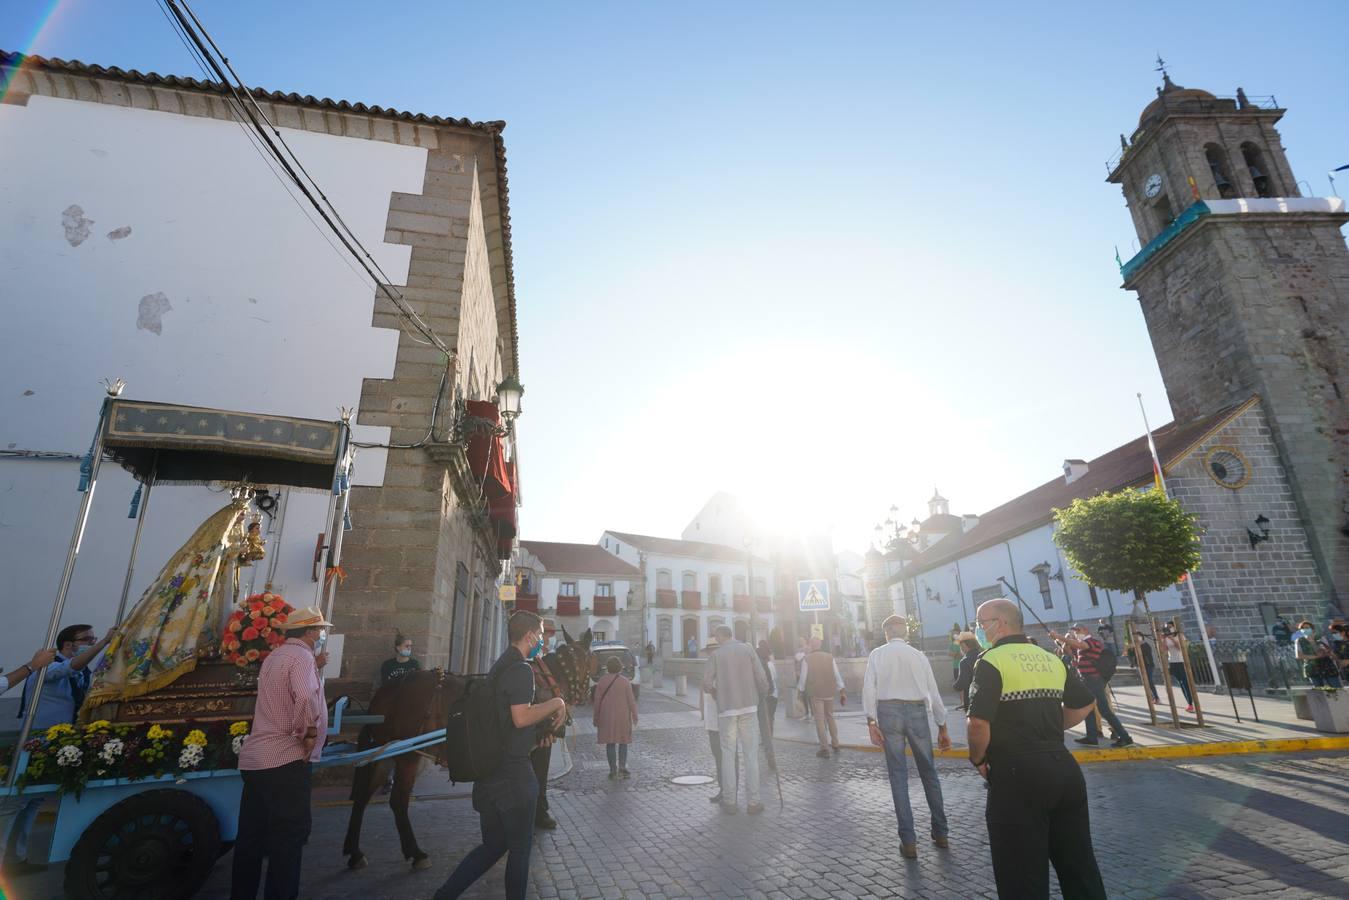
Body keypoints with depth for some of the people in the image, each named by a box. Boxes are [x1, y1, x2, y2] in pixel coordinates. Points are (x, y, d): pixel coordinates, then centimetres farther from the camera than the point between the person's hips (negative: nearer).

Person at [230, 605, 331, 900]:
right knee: (289, 837, -1)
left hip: (253, 759, 10)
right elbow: (307, 698, -32)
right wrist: (309, 734, -18)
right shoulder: (301, 656, -15)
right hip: (284, 760, -10)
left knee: (250, 838, 17)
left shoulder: (276, 656, 16)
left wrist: (315, 667, 17)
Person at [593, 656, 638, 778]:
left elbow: (597, 700, 0)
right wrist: (634, 716, 5)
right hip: (622, 716, -1)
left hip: (607, 716, 1)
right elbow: (631, 700, -5)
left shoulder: (602, 681, -3)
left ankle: (613, 770, 9)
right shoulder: (625, 682, -7)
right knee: (623, 742, 11)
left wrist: (596, 718, 9)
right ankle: (622, 767, 5)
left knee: (610, 743, 8)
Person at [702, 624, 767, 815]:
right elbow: (761, 679, -4)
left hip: (726, 710, 0)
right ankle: (752, 802, 7)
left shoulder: (716, 655, 2)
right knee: (751, 754, 6)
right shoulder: (747, 649, 2)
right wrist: (762, 695, 16)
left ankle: (729, 802, 11)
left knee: (728, 755, 9)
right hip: (748, 707, 0)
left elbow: (707, 683, -6)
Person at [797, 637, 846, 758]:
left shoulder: (807, 659, -8)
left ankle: (824, 749, 1)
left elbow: (803, 678, -6)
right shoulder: (829, 656, 0)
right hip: (829, 692, 4)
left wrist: (800, 691, 9)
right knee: (830, 717, 19)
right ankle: (835, 744, 27)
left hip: (815, 693, -4)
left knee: (820, 720, 1)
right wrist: (842, 691, 9)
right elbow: (837, 675, 2)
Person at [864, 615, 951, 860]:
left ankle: (908, 840, 9)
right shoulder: (919, 655, 9)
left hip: (889, 712, -2)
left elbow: (869, 688, -6)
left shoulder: (877, 654, 4)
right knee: (928, 773, 17)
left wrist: (871, 721, -6)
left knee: (898, 775, 6)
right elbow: (934, 693, 10)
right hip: (917, 712, 2)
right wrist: (942, 727, 17)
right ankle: (940, 833, 27)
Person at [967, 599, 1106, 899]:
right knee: (1078, 863, 21)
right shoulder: (1052, 659, 9)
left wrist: (977, 760, -5)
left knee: (1024, 875, 5)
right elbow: (1084, 704, 19)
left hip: (1017, 775, -7)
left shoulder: (991, 661, -13)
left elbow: (979, 722, -21)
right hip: (1063, 767, 7)